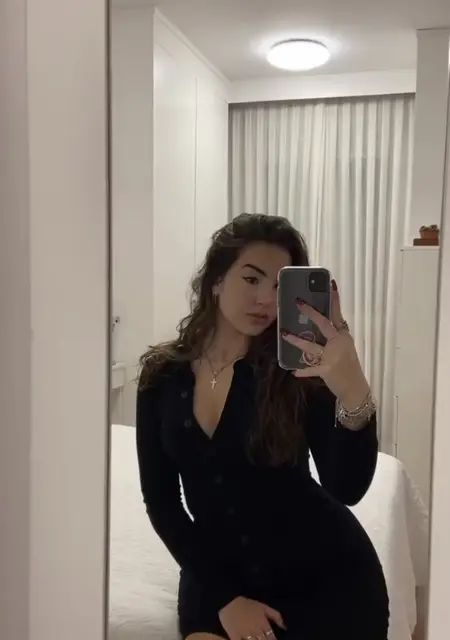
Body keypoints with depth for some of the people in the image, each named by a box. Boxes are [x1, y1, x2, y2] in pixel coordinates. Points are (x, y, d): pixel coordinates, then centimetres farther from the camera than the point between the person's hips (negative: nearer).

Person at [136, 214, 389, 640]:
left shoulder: (296, 367, -14)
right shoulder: (162, 375, -7)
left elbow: (346, 489, -26)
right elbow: (160, 500, -3)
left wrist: (353, 394, -45)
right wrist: (224, 597, -8)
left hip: (328, 578, -1)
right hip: (219, 577, 2)